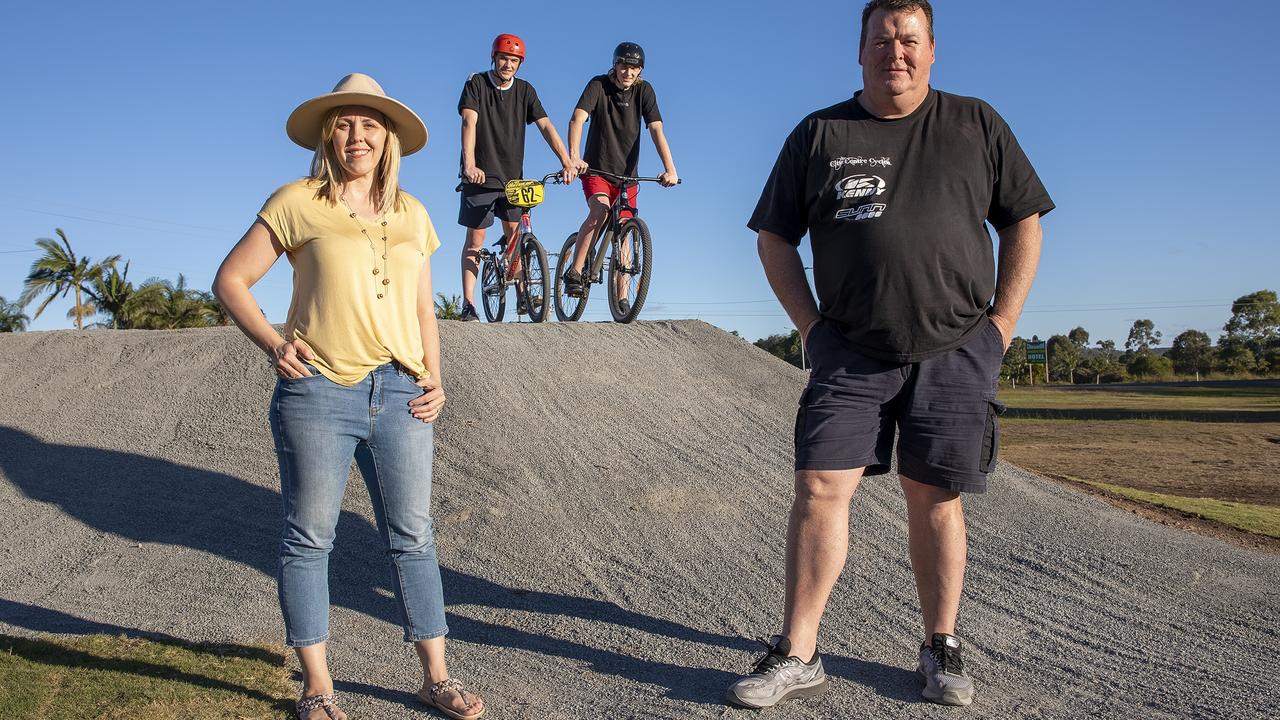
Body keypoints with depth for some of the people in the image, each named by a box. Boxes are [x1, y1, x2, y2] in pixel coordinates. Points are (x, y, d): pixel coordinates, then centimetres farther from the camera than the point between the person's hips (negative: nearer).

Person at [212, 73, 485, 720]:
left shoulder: (411, 214, 15)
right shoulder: (298, 202, 3)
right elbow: (230, 280, 5)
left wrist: (436, 380, 8)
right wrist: (272, 344, -8)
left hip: (400, 393, 3)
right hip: (318, 390, -3)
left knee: (412, 536, 6)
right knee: (309, 537, 4)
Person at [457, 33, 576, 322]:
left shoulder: (525, 91, 2)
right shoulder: (476, 84, -7)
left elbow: (546, 127, -6)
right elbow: (469, 122, -21)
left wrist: (566, 162, -19)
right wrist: (469, 165, -36)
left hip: (512, 176, 3)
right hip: (481, 175, -3)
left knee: (514, 234, 4)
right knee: (475, 238, -1)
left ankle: (522, 296, 14)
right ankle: (468, 303, 2)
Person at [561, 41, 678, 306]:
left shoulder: (644, 91, -3)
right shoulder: (599, 85, -9)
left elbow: (656, 131, -11)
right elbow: (577, 119, -22)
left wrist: (670, 169, -24)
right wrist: (574, 156, -40)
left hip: (627, 174, 3)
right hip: (596, 168, -3)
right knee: (600, 210, -30)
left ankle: (622, 299, 5)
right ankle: (574, 273, -20)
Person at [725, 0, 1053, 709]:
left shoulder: (977, 125, 9)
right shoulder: (819, 134, 7)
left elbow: (1024, 224, 11)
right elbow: (774, 238, 9)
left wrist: (1002, 323, 2)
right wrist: (811, 324, 0)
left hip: (957, 351, 1)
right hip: (852, 352, 0)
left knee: (934, 497, 4)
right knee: (820, 487, -8)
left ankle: (941, 648, 19)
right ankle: (796, 655, 0)